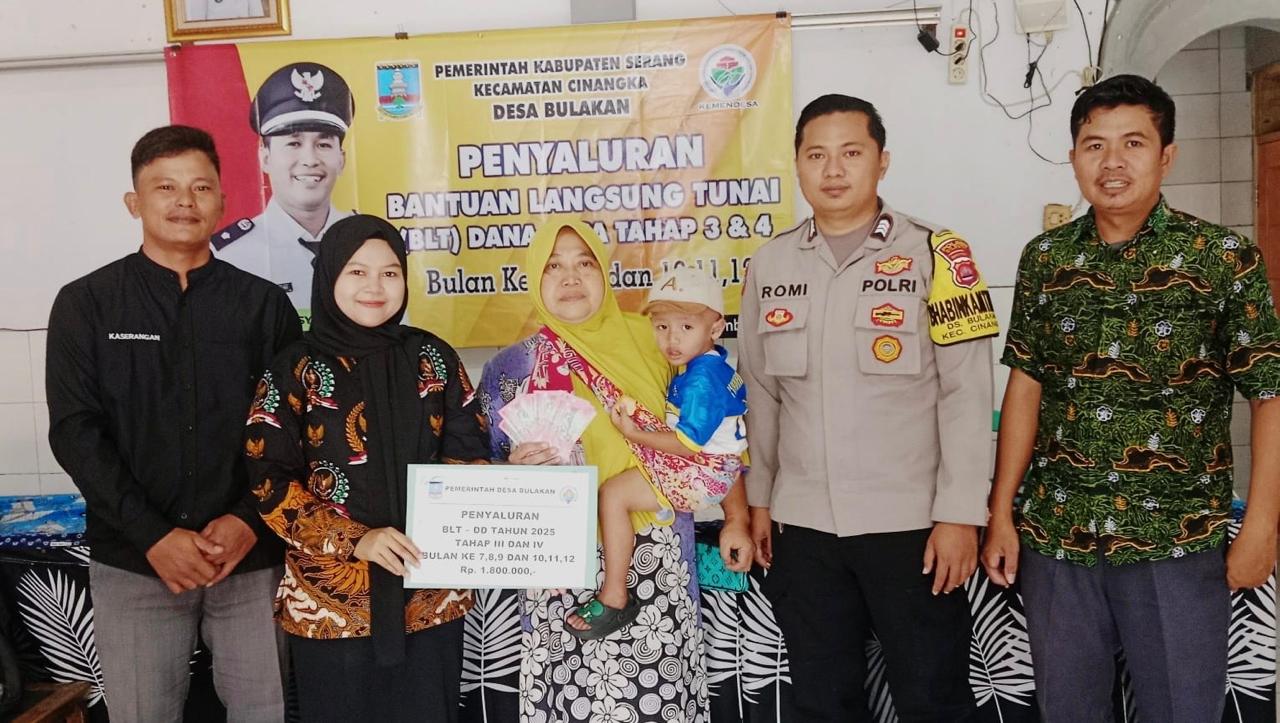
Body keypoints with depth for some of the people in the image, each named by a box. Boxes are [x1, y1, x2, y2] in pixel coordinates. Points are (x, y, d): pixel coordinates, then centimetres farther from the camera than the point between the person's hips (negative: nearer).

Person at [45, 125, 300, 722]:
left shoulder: (264, 304, 5)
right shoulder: (86, 303, 3)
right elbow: (75, 432, -4)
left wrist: (249, 521, -11)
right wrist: (154, 536, -13)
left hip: (251, 555, 1)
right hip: (132, 560, 0)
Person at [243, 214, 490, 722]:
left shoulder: (433, 357, 4)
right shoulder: (295, 370, -4)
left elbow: (470, 451, 7)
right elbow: (268, 481, -7)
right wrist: (353, 540, -18)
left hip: (430, 592, 2)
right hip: (332, 599, -2)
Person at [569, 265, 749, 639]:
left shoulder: (701, 380, -24)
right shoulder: (714, 363, 7)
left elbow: (688, 443, -25)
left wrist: (635, 433, -16)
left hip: (703, 474, -11)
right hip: (722, 466, 11)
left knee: (613, 493, -14)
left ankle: (614, 599, -8)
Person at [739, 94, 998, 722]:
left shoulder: (936, 254, -6)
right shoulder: (770, 264, 6)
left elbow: (967, 394, -8)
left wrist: (959, 514, -11)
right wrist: (759, 499, 12)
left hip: (912, 523, -3)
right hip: (802, 526, 4)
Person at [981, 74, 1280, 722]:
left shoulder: (1224, 257, -4)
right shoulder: (1044, 258, 5)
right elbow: (1025, 386, 6)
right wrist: (1001, 514, 4)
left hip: (1178, 545, -3)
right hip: (1054, 537, 3)